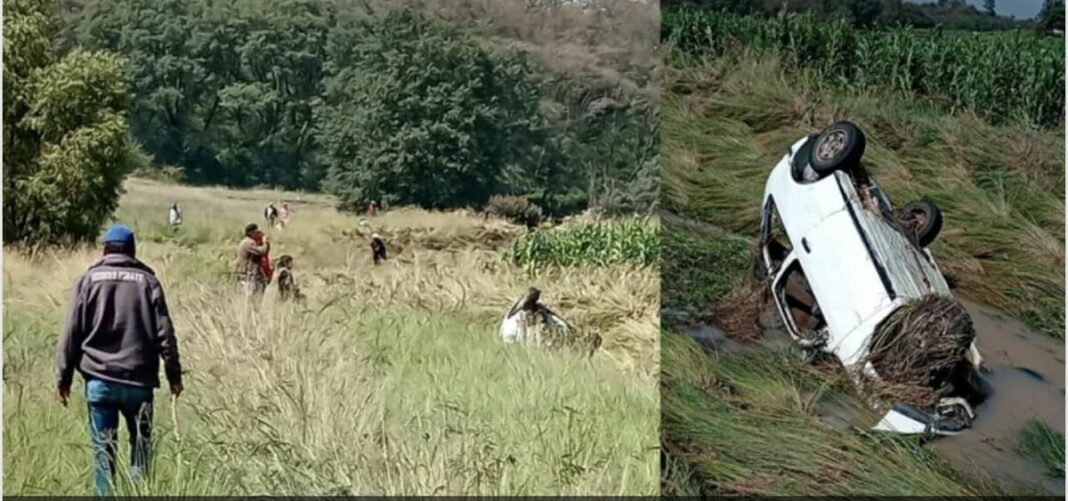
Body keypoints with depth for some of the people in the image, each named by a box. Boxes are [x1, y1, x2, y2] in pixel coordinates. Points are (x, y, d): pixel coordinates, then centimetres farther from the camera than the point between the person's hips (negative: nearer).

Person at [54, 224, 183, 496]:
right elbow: (164, 332, 0)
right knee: (140, 443, 12)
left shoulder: (89, 279, 3)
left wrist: (63, 377, 6)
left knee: (103, 448, 5)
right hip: (138, 379, 0)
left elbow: (71, 332, 1)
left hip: (99, 379, 0)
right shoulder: (147, 280, 3)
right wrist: (174, 374, 6)